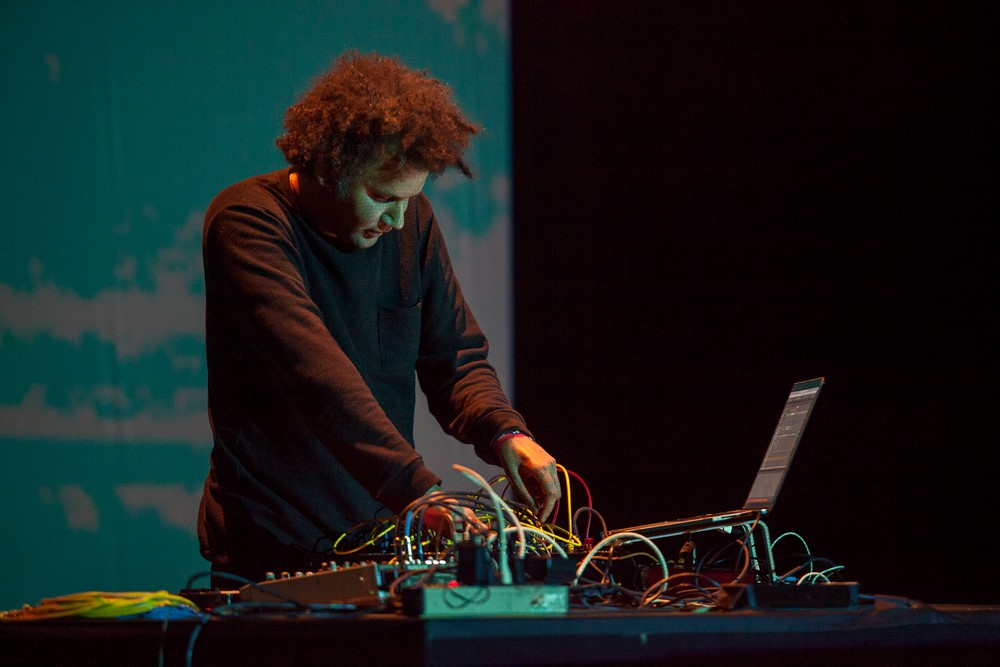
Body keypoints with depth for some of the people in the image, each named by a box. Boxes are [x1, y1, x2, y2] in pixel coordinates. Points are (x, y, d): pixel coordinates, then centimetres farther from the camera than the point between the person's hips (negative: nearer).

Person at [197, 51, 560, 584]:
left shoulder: (411, 220, 6)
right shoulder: (246, 221, -14)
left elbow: (455, 358, 13)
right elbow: (317, 375, -28)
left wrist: (505, 433, -10)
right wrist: (421, 490, -38)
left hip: (383, 540, 6)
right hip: (274, 555, -5)